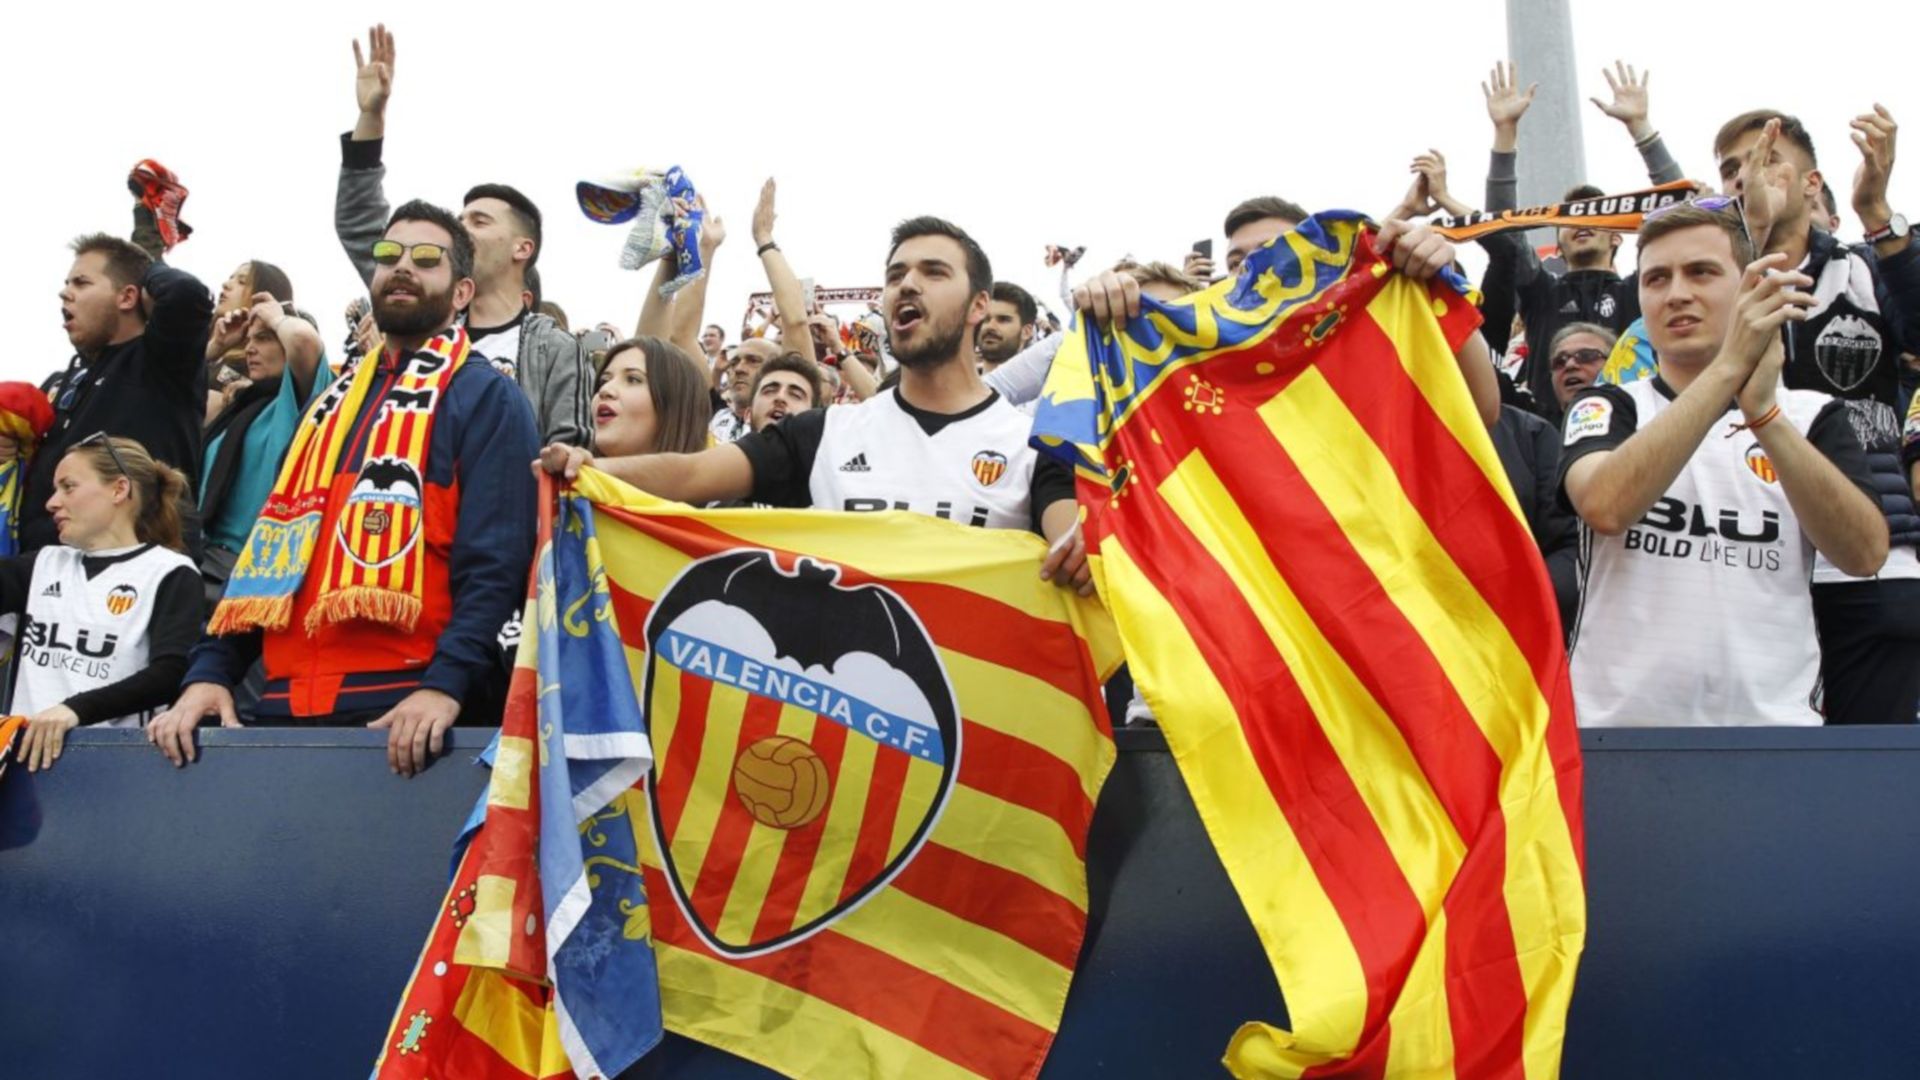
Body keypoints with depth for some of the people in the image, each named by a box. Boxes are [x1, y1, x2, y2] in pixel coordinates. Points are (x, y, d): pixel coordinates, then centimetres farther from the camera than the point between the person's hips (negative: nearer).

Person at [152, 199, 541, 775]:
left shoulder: (486, 397, 1)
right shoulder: (332, 403, 21)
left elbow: (495, 563, -11)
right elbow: (271, 548, 19)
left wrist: (445, 686, -24)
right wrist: (209, 672, 6)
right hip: (287, 703, 6)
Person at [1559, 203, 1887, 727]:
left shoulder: (1812, 415, 7)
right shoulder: (1607, 408, 4)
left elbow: (1865, 553, -10)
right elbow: (1605, 507, -18)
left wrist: (1762, 410, -20)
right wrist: (1728, 367, -23)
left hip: (1773, 717, 1)